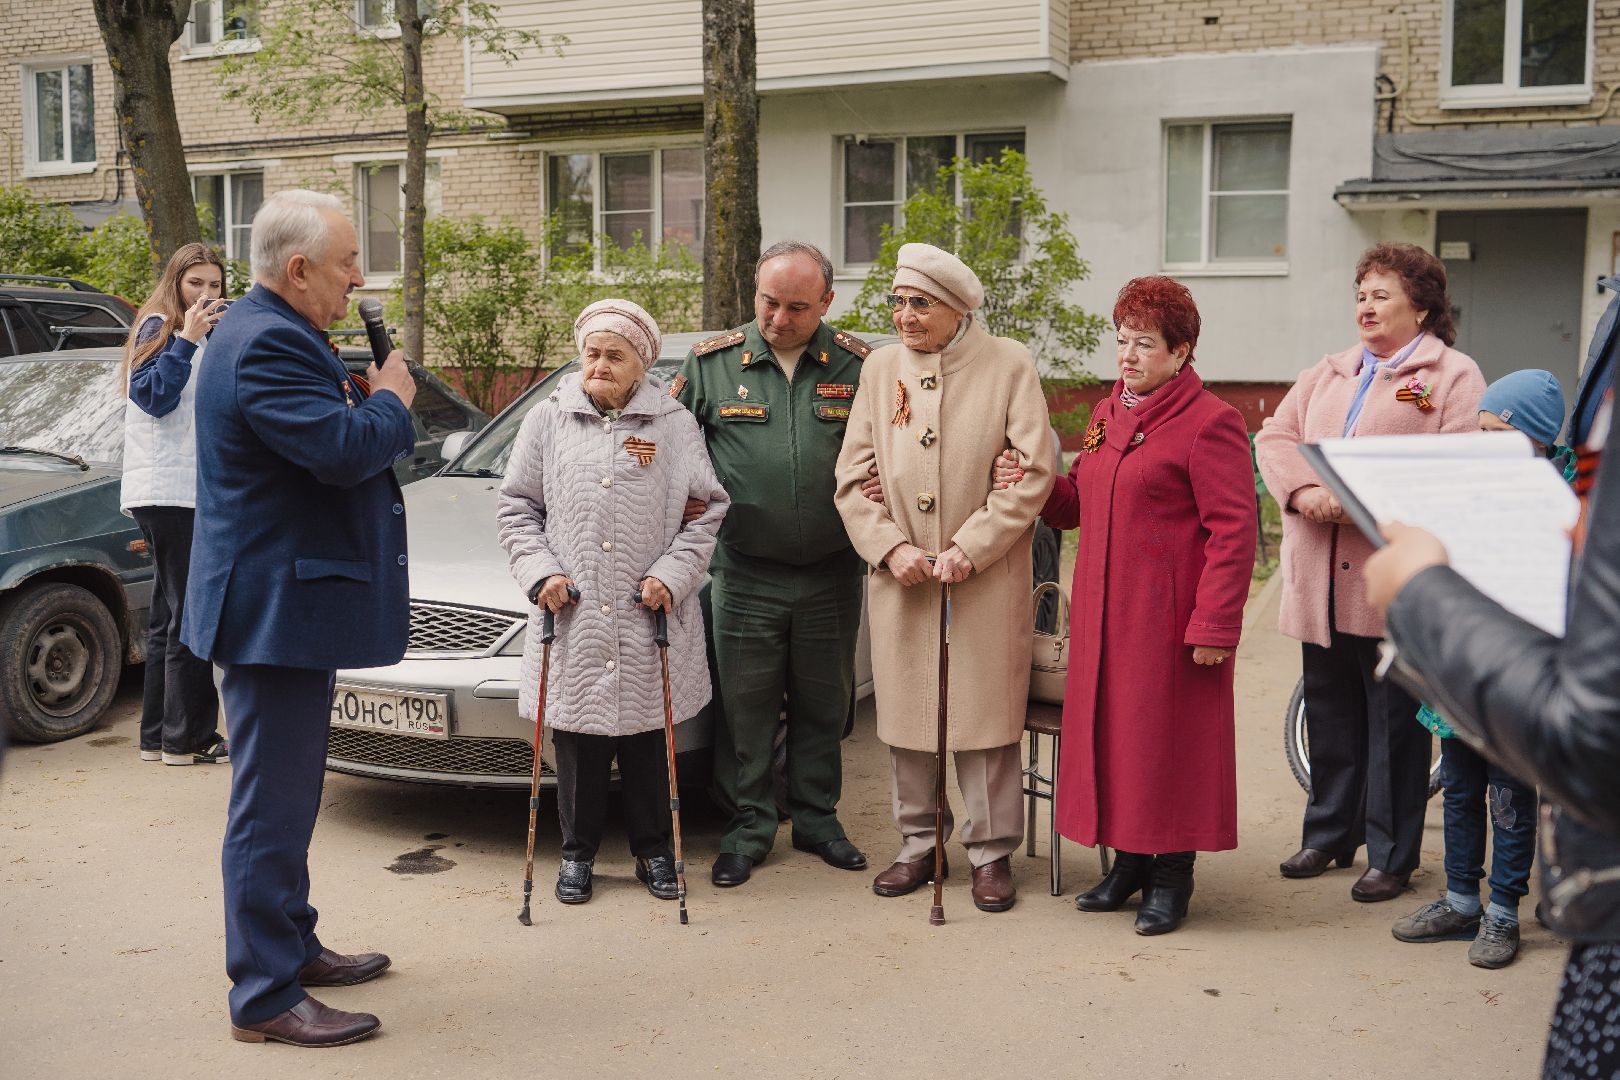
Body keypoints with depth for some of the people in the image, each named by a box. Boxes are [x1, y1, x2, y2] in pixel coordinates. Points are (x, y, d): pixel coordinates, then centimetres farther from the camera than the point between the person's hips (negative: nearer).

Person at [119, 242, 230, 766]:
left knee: (171, 617, 11)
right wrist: (187, 339, -20)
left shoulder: (204, 339, 22)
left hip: (190, 490, 10)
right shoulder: (159, 327, -4)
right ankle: (188, 738, -6)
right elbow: (152, 396, -16)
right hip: (169, 491, -10)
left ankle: (158, 736, 17)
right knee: (190, 616, -10)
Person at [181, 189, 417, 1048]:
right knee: (272, 806, -3)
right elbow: (343, 450, -30)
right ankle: (265, 998, 6)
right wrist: (390, 402, -12)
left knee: (286, 796, 21)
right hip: (274, 610, -12)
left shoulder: (271, 334, 14)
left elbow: (326, 436, 20)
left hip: (290, 603, 12)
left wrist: (362, 403, 3)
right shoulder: (266, 345, -21)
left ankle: (291, 947, 35)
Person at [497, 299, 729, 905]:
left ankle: (653, 851, 22)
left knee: (647, 740, 7)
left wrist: (672, 575, -6)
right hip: (572, 617, 1)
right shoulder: (548, 420, 9)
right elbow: (516, 507, 10)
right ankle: (577, 852, 21)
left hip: (650, 616, 0)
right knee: (578, 741, 5)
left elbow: (707, 509, 5)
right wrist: (540, 571, -3)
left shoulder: (674, 424, 6)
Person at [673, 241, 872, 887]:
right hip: (746, 574, -1)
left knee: (823, 705, 12)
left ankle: (817, 819, 28)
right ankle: (748, 828, 19)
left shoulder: (856, 366, 1)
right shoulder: (711, 363, 1)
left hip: (831, 573, 1)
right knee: (745, 706, 5)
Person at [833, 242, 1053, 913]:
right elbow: (853, 476, 7)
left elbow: (1033, 472, -7)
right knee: (904, 717, 9)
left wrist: (971, 548, -14)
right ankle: (919, 845, 23)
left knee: (986, 715, 1)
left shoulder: (1008, 365, -2)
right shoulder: (880, 368, 8)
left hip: (987, 582, -3)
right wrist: (890, 547, -7)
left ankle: (992, 853, 15)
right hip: (899, 580, 3)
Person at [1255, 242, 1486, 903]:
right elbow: (1275, 438, 9)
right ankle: (1329, 834, 29)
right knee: (1329, 714, 15)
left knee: (1395, 721, 3)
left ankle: (1392, 855, 14)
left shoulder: (1453, 376, -1)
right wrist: (1304, 490, -11)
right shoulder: (1328, 374, 18)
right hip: (1320, 581, 6)